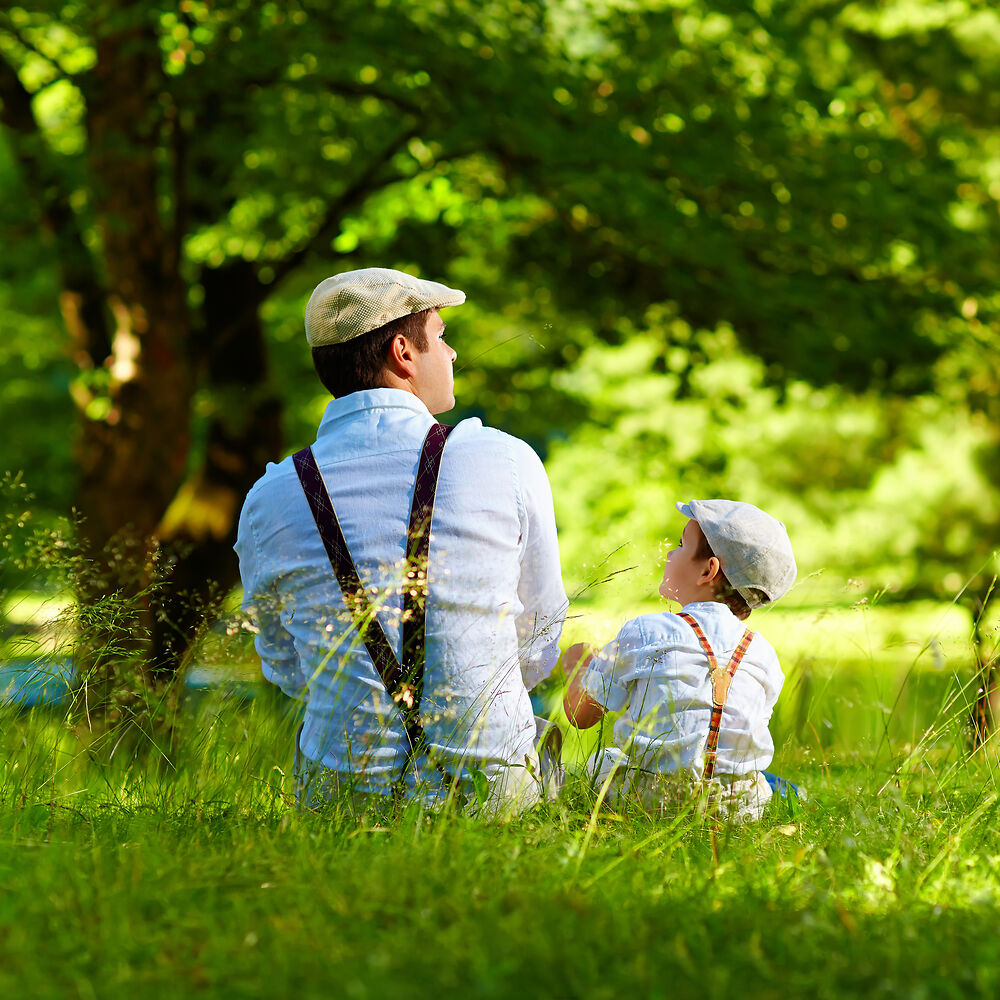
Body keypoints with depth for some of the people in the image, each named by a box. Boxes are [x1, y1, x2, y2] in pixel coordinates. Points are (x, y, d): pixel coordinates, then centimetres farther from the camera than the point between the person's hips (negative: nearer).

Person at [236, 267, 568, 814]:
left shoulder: (267, 503, -6)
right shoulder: (507, 462, -10)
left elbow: (287, 671, 9)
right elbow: (536, 651, 3)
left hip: (341, 791, 1)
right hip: (493, 790, 0)